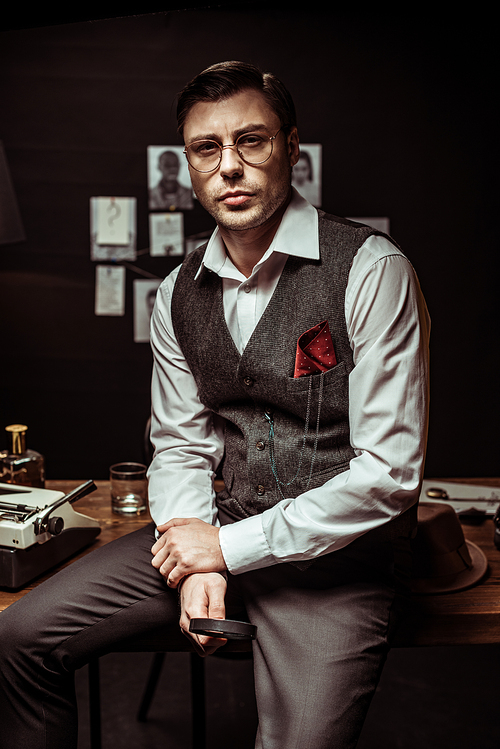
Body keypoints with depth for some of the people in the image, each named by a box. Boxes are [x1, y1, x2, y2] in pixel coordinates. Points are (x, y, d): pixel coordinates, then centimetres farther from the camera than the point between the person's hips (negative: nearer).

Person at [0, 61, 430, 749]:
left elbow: (390, 473, -18)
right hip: (225, 529, 5)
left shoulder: (371, 270, -15)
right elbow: (180, 447, 8)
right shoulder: (179, 295, 4)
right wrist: (198, 564, -10)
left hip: (339, 549, -4)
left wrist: (232, 547, -15)